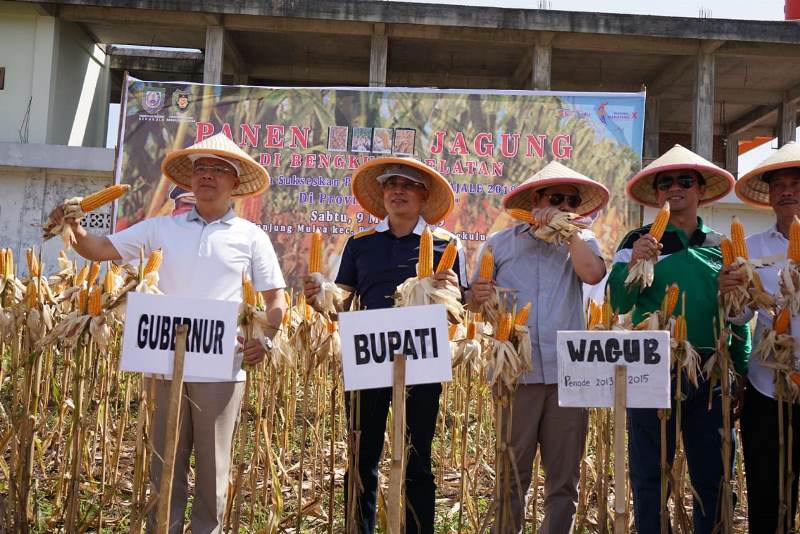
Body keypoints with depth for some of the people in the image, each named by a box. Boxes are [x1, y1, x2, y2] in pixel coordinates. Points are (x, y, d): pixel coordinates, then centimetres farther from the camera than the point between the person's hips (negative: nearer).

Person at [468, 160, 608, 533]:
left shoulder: (581, 241, 10)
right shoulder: (500, 244, 7)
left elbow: (593, 273, -12)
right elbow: (473, 302, 8)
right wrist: (479, 296, -14)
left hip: (568, 373, 1)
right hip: (515, 372, -1)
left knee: (564, 476, 9)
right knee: (512, 474, 5)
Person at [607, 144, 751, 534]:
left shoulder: (721, 247, 11)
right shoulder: (639, 242, 1)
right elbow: (618, 304, -8)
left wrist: (741, 370, 8)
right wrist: (633, 264, -25)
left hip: (711, 373, 3)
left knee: (713, 476, 10)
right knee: (650, 475, 6)